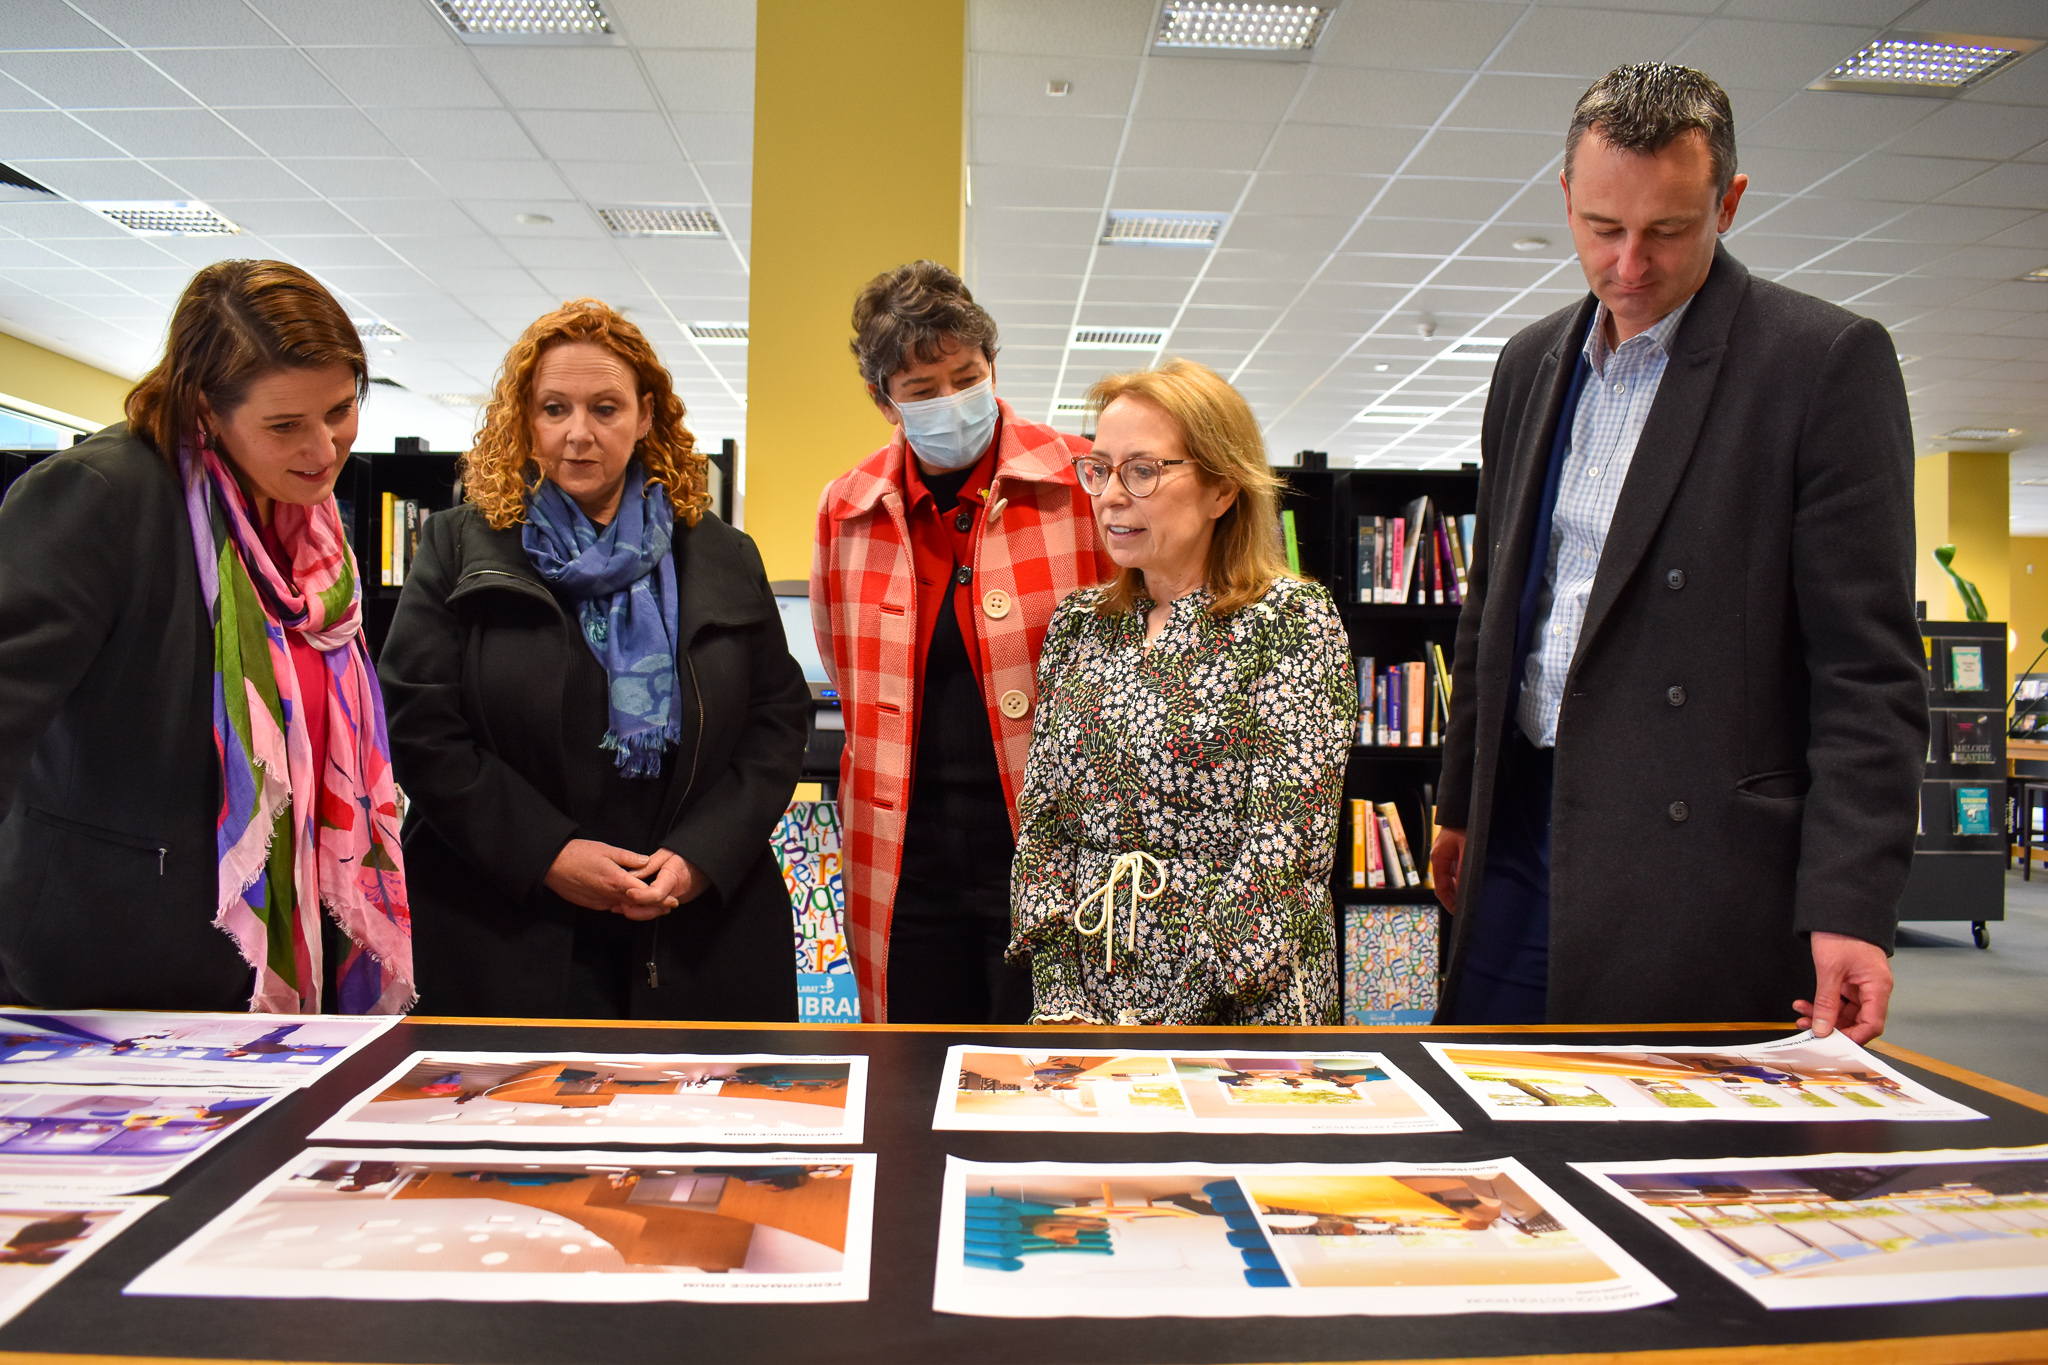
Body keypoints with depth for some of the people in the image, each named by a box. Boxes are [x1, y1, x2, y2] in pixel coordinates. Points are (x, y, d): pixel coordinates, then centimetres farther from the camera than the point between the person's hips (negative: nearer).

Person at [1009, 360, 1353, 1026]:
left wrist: (1168, 1021, -16)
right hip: (1084, 998, 3)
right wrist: (1061, 1000, -3)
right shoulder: (1078, 624, 8)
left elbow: (1283, 852, -13)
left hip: (1242, 1011, -3)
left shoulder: (1292, 620, -7)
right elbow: (1041, 820, 7)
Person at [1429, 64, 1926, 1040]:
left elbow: (1867, 666, -10)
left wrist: (1849, 906, -17)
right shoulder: (1530, 364, 12)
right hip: (1522, 836, 5)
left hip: (1700, 864, -5)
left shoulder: (1827, 360, -6)